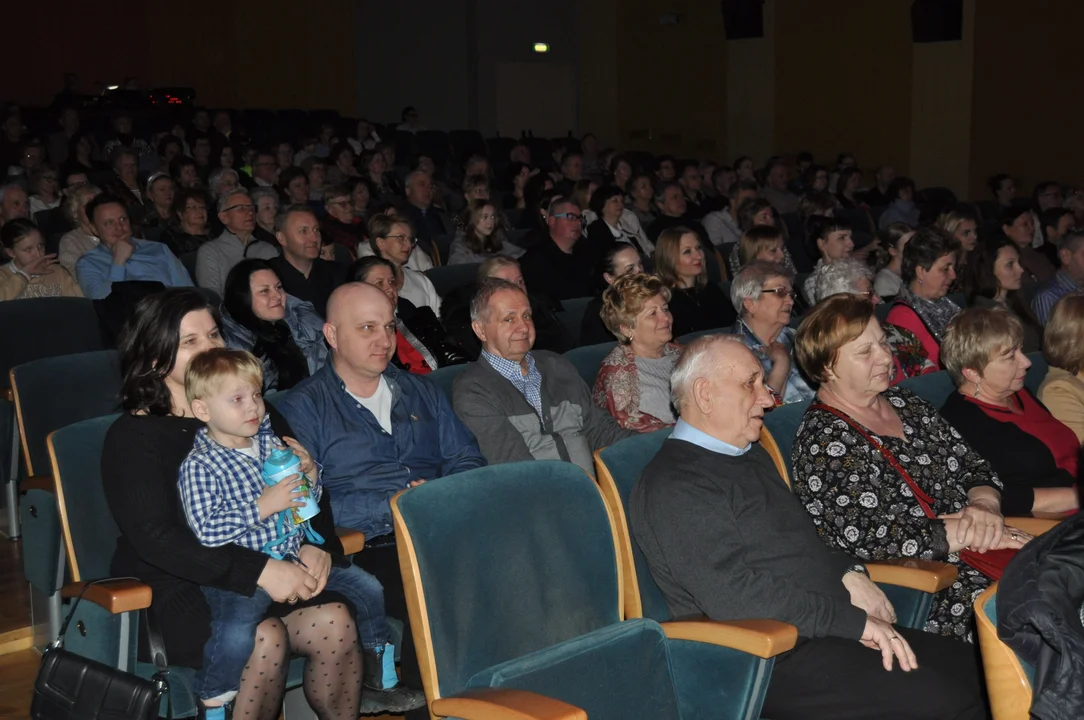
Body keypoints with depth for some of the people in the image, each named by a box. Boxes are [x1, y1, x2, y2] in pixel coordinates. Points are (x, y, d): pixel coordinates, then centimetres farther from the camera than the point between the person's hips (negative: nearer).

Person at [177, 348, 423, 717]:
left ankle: (381, 677, 25)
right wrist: (263, 506, -20)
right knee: (236, 632, -33)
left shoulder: (271, 444, 10)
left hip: (295, 557, 7)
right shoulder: (199, 466, -9)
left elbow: (308, 502, 22)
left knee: (367, 588, 5)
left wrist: (310, 476, -1)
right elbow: (207, 531, -19)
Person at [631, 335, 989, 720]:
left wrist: (848, 574, 4)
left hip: (826, 628, 9)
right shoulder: (674, 486, -13)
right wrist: (853, 621, -18)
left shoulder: (751, 455, 18)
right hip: (775, 657, -9)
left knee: (969, 667, -4)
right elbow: (735, 594, -22)